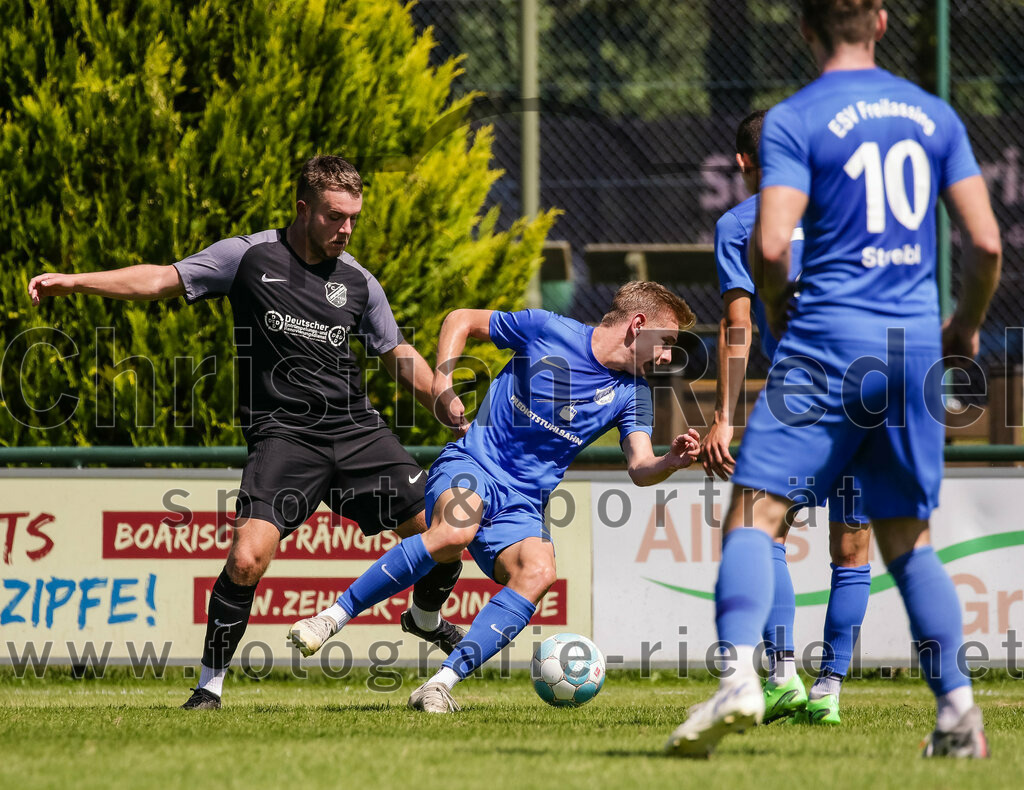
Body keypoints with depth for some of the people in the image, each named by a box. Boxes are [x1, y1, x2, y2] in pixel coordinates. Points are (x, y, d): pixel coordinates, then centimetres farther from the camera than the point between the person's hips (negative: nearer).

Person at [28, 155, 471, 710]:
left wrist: (456, 417, 14)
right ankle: (210, 684, -3)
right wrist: (72, 282, -13)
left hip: (358, 431, 4)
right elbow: (161, 280, -4)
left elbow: (400, 358, 19)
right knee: (248, 558, -22)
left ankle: (425, 619, 30)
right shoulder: (249, 258, -1)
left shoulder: (357, 282, 9)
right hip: (282, 434, -4)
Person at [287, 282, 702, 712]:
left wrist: (671, 461, -23)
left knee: (538, 572, -28)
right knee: (455, 532, -37)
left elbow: (640, 469, -1)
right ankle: (334, 616, -26)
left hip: (521, 506, 4)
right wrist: (442, 383, -6)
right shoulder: (548, 330, -3)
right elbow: (461, 320, 8)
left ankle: (442, 684, -29)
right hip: (472, 466, -4)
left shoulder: (631, 393, 7)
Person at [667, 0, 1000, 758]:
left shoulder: (795, 120, -3)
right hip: (914, 350, 4)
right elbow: (986, 242, 6)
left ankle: (739, 673, -27)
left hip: (828, 342, -4)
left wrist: (778, 315, 7)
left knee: (753, 516, -6)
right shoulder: (935, 114, 11)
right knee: (909, 540, 14)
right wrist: (967, 325, 23)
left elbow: (770, 245, -13)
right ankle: (958, 708, 4)